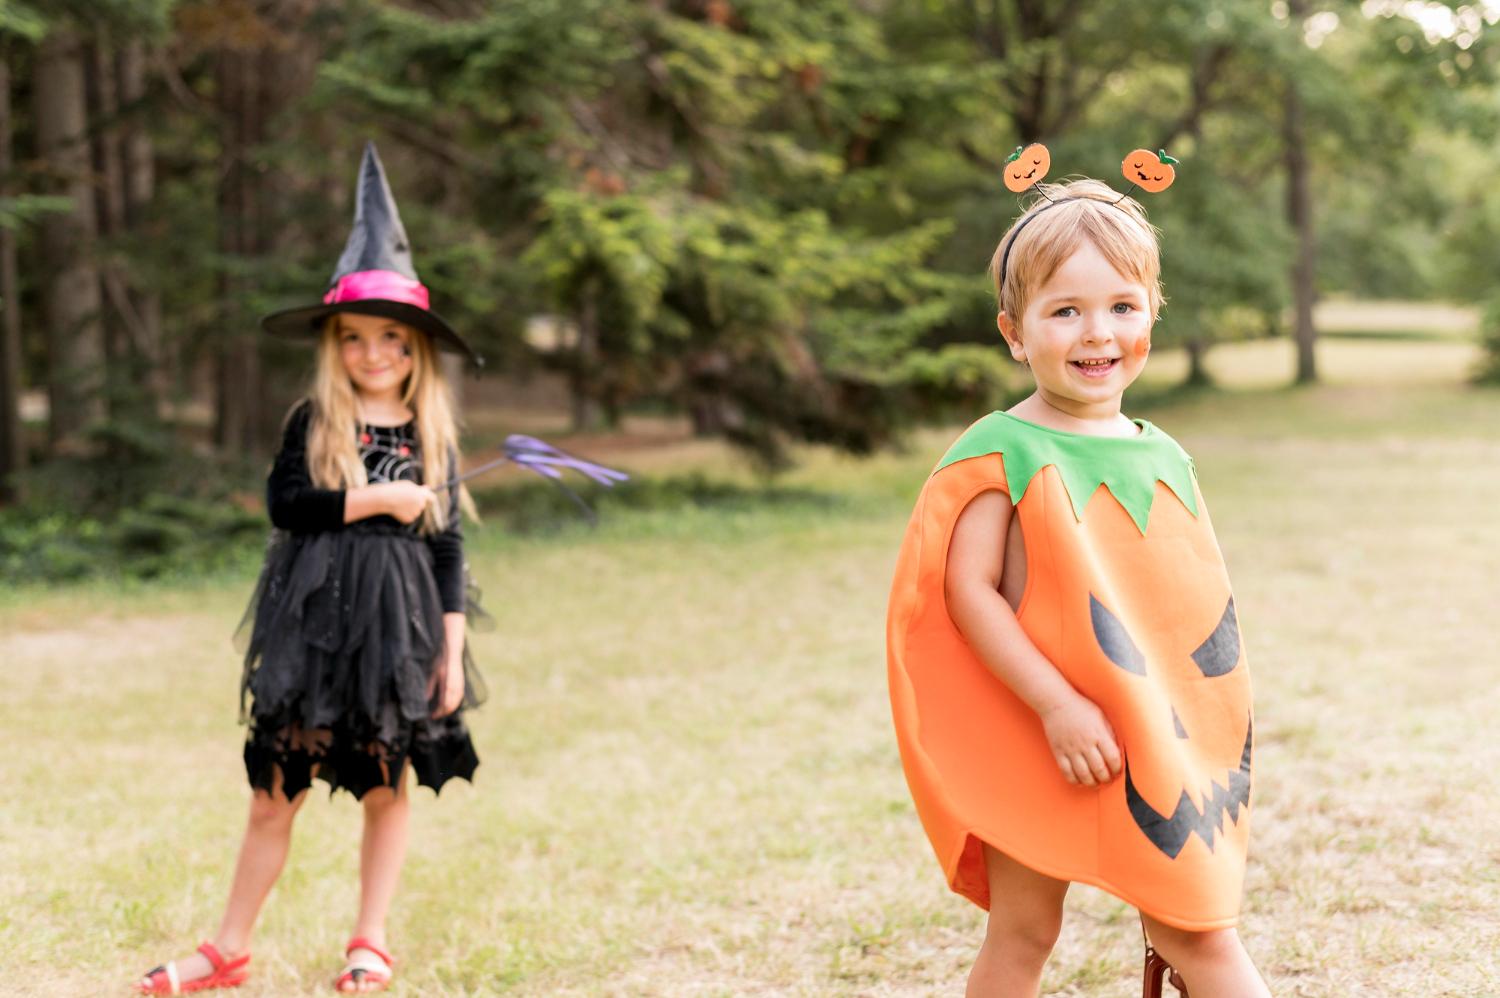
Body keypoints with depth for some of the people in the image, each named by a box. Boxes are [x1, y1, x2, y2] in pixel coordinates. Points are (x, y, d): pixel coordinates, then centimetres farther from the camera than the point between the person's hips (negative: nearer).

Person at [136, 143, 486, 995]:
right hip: (313, 622, -1)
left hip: (399, 629, 1)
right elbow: (286, 502, -13)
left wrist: (452, 651, -1)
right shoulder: (313, 423, 2)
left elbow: (448, 545, 3)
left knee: (386, 788, 8)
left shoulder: (432, 435, 4)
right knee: (276, 790, 4)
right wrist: (381, 499, -14)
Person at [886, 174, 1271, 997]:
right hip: (1030, 737, -4)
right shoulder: (1003, 454, -10)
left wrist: (1186, 738, 12)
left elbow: (1192, 604, 15)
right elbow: (968, 591, -16)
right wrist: (1055, 704, -21)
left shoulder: (1164, 458, 7)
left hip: (1158, 744, 4)